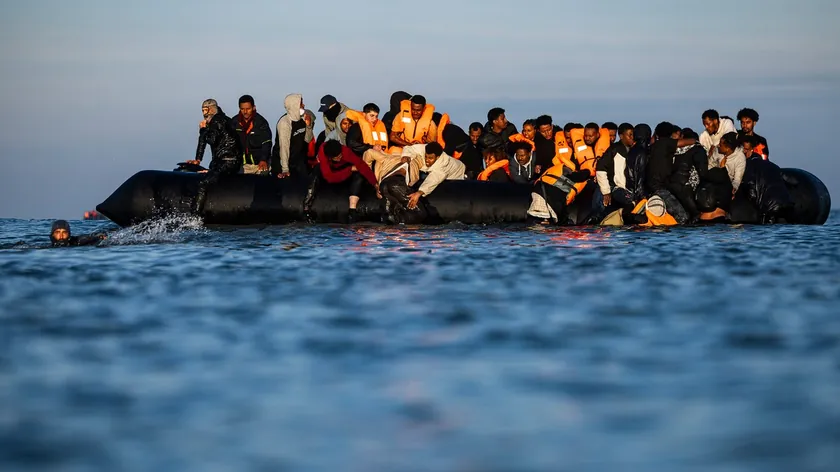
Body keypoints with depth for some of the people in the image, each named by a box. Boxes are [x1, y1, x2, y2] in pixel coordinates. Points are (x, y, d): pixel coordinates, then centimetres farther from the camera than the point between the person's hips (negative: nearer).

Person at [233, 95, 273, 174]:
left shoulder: (261, 122, -9)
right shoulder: (235, 122, 1)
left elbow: (266, 143, -15)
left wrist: (263, 159, -30)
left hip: (260, 163, -3)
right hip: (243, 164, 3)